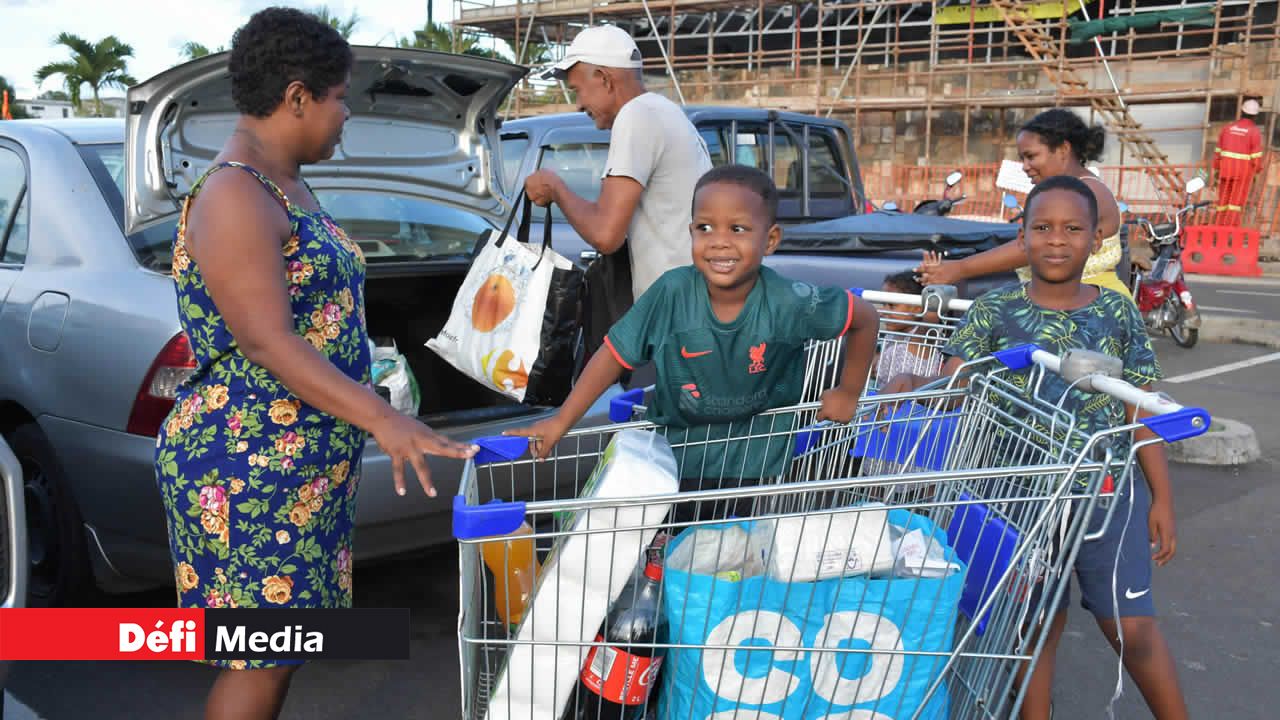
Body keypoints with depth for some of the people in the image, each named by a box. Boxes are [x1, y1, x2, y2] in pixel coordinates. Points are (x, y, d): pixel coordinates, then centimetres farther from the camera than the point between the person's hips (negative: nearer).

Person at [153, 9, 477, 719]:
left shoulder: (287, 188, 13)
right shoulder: (234, 197, -18)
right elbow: (267, 344, -26)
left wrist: (373, 418, 22)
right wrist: (384, 420, -32)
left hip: (305, 466, 9)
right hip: (247, 470, -9)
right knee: (260, 657, 0)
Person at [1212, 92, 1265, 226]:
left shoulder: (1228, 127, 3)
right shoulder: (1255, 131, -9)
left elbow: (1218, 151, 6)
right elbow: (1256, 156, -11)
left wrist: (1216, 169, 14)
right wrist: (1257, 171, 3)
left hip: (1226, 170, 4)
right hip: (1244, 171, -4)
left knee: (1223, 200, 11)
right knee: (1236, 201, 0)